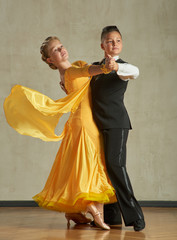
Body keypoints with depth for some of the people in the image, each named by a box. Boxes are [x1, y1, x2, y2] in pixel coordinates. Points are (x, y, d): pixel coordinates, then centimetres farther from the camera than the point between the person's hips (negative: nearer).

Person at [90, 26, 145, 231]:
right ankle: (110, 216, 14)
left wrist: (116, 67, -45)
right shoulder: (95, 67, 15)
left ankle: (134, 215, -14)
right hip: (98, 124, 7)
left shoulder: (122, 66, -4)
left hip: (116, 123, -7)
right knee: (103, 166, 7)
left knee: (115, 163, -17)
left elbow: (135, 72, -28)